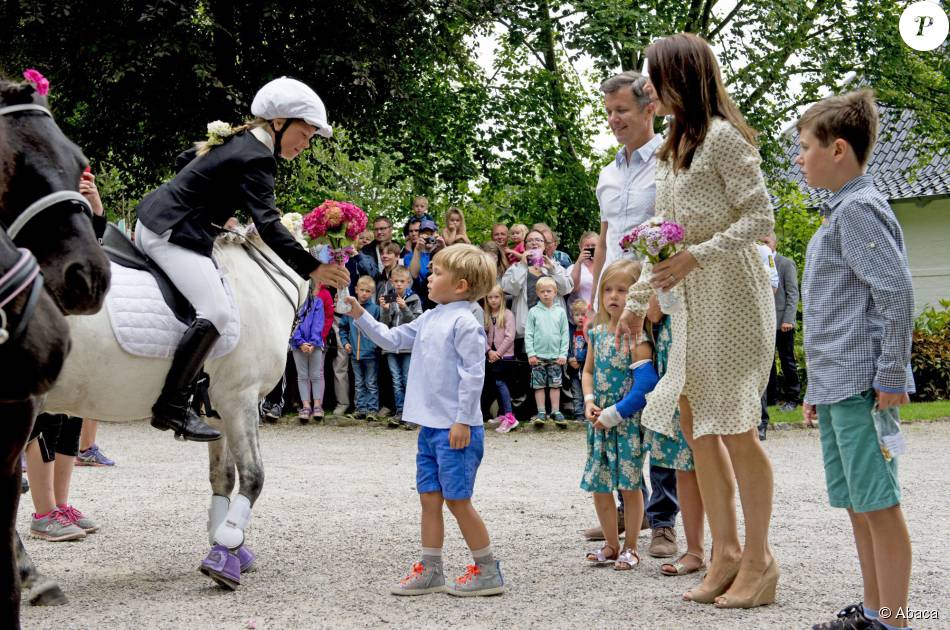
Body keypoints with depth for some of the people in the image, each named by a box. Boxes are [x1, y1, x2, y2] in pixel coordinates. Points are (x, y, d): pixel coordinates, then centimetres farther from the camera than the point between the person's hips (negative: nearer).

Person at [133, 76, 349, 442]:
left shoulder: (235, 140, 14)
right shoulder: (257, 159, -16)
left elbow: (185, 161, 28)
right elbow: (268, 225, -25)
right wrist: (311, 269, -29)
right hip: (173, 233, -11)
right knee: (217, 312, -24)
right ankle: (171, 407, -23)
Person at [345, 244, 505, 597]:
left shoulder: (465, 323, -14)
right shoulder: (429, 319, 13)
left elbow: (473, 374, -17)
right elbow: (391, 340, 22)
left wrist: (463, 421, -18)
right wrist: (359, 314, 14)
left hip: (456, 430, -9)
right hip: (430, 426, 9)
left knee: (458, 500, -3)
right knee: (429, 498, 10)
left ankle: (487, 571, 7)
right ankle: (430, 571, 17)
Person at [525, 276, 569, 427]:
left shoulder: (560, 312, 3)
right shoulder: (533, 312, -1)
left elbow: (565, 335, 3)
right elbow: (528, 334, -2)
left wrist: (563, 354, -3)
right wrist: (531, 353, -8)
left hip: (556, 356, 1)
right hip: (538, 356, -1)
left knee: (555, 384, 5)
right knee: (539, 385, 3)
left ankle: (556, 411, 11)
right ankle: (541, 413, 9)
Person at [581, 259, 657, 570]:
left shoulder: (637, 336, -13)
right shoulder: (597, 332, 7)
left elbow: (644, 386, -19)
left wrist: (614, 414, -17)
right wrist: (589, 402, 0)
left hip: (627, 420, -6)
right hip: (599, 420, 6)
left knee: (629, 483, 0)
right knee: (599, 485, 8)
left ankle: (630, 547, 14)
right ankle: (611, 544, 23)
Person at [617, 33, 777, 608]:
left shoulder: (722, 136, -10)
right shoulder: (676, 147, 17)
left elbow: (760, 218, -15)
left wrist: (696, 256, -23)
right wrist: (638, 300, 18)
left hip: (732, 295, -9)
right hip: (692, 302, 9)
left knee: (734, 425, -8)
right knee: (695, 421, 6)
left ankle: (760, 559, 0)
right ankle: (727, 552, 11)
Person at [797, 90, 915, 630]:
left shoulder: (859, 208, -11)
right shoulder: (838, 211, 19)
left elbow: (897, 290, -20)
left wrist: (891, 377, -20)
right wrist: (819, 389, 24)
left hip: (859, 386, -10)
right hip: (836, 386, 10)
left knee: (879, 505, -5)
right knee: (858, 505, 14)